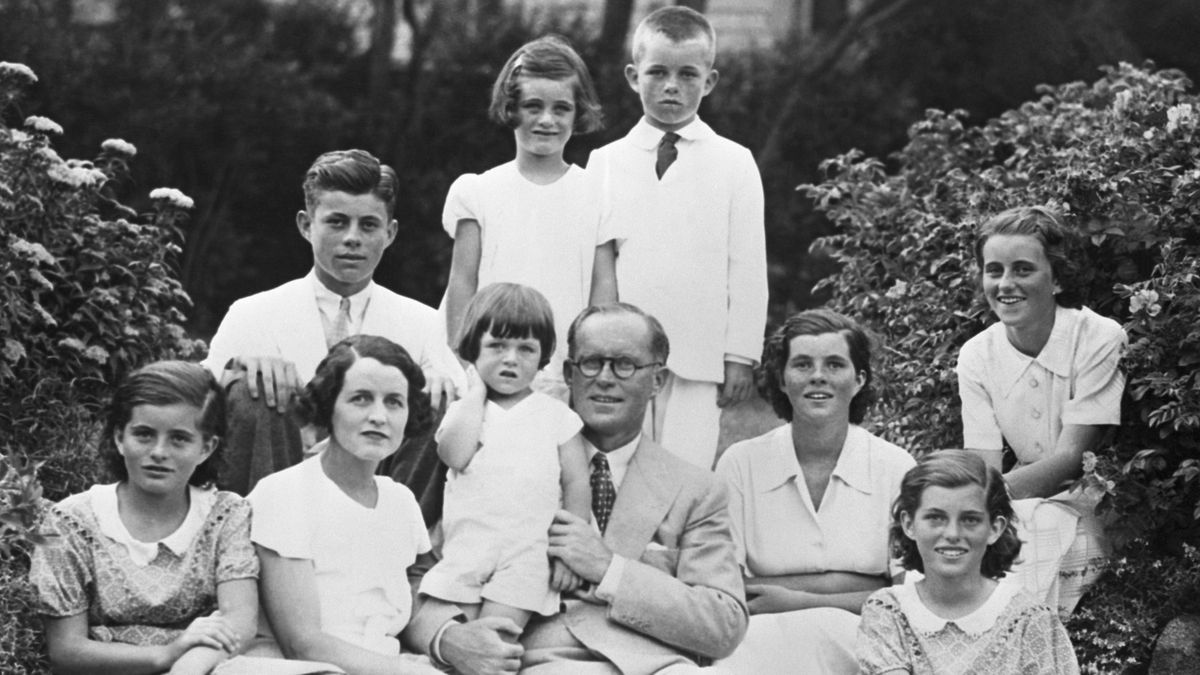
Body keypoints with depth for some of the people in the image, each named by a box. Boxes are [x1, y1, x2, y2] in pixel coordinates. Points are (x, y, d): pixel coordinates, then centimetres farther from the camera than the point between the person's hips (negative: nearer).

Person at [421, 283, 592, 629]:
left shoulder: (555, 414, 8)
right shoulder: (463, 409, 11)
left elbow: (576, 484, 7)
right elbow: (455, 455, -10)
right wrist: (476, 392, -1)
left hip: (527, 556, -2)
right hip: (463, 554, 2)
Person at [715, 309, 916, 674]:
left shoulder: (895, 467, 3)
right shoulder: (741, 463, 3)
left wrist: (799, 601, -12)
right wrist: (848, 584, -13)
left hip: (859, 643, 1)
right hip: (763, 638, -1)